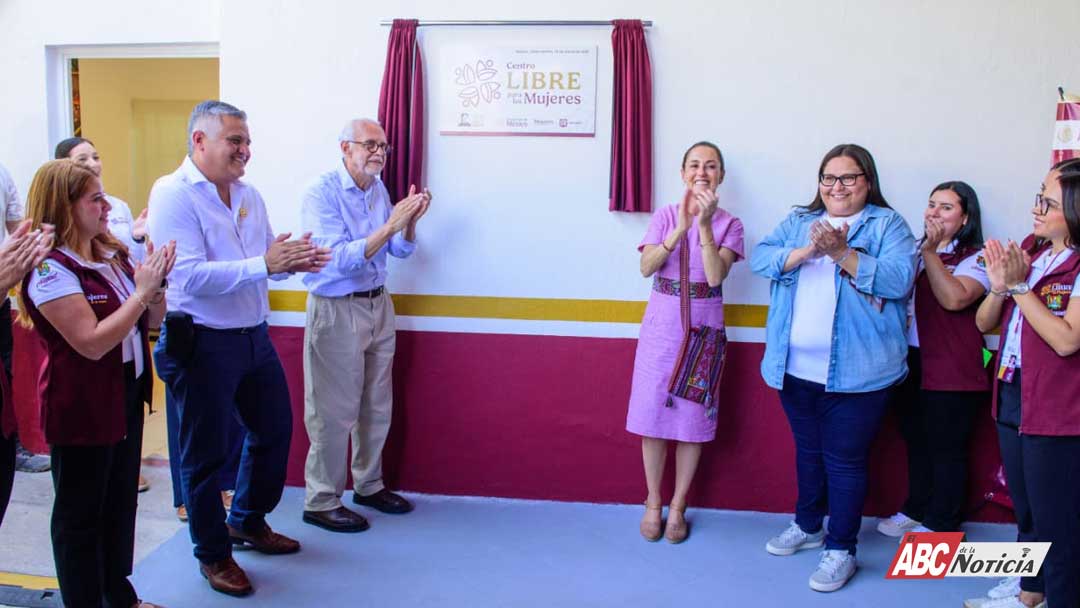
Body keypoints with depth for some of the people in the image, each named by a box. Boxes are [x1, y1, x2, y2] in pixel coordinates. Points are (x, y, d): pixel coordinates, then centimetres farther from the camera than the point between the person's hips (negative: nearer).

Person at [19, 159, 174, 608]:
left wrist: (155, 282, -7)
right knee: (81, 512, 8)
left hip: (127, 394, 8)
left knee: (121, 502, 19)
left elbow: (152, 319, 12)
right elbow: (92, 342, -25)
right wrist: (140, 291, -21)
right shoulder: (50, 269, -19)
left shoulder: (114, 254, 4)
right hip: (81, 406, -8)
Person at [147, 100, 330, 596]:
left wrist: (293, 261, -10)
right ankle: (213, 554, 26)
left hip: (254, 337, 8)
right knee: (206, 454, 7)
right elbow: (188, 276, -25)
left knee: (274, 430, 19)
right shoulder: (172, 194, -15)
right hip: (202, 344, -7)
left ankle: (248, 522, 42)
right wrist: (264, 264, -29)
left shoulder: (248, 194, 8)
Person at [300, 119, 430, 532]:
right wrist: (390, 225, -29)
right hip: (336, 310, -7)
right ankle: (321, 502, 13)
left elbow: (401, 251, 10)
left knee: (377, 405, 15)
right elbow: (339, 261, -24)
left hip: (378, 304, 7)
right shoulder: (321, 193, -15)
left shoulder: (378, 189, 7)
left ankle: (369, 485, 31)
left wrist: (410, 221, -10)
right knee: (334, 410, -1)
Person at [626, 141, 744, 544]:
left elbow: (716, 276, -15)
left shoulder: (729, 224, 0)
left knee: (693, 420, 5)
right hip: (661, 328, 1)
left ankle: (677, 507, 20)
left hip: (703, 331, 0)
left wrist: (704, 224, -24)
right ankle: (653, 503, 21)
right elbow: (646, 267, -12)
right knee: (653, 417, 4)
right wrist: (681, 227, -23)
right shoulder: (665, 216, 2)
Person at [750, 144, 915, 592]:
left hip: (856, 372, -4)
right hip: (796, 367, 5)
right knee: (808, 450, 20)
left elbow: (899, 278, -15)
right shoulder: (798, 221, 11)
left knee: (844, 460, 3)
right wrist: (807, 251, -18)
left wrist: (843, 254, -23)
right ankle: (808, 526, 39)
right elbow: (761, 258, -2)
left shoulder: (888, 225, -1)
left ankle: (841, 549, 17)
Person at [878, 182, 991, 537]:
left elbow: (954, 299, -23)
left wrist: (931, 251, -20)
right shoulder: (915, 252, 14)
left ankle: (941, 524, 16)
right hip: (910, 362, 7)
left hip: (951, 370, -6)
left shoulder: (976, 258, -6)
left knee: (946, 448, 3)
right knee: (916, 442, 16)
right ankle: (917, 510, 31)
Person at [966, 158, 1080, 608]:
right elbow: (984, 323, 8)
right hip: (1012, 401, 8)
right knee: (1026, 511, 23)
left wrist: (1020, 286, -19)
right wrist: (999, 287, -12)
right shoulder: (1029, 250, 5)